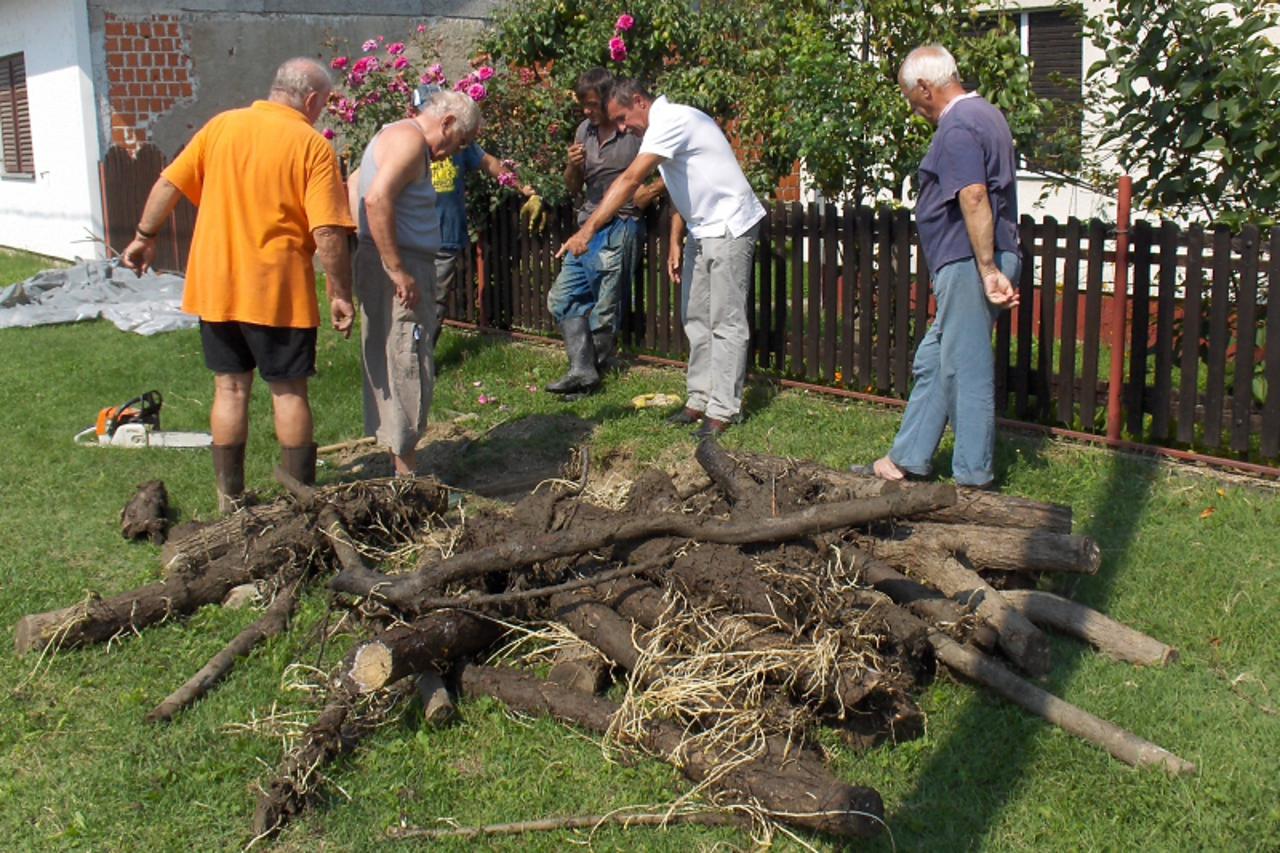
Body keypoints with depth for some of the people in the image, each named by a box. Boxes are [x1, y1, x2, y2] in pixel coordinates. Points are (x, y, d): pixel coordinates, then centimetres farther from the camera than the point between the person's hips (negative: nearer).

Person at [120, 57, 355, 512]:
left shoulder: (221, 125, 4)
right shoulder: (313, 145, -9)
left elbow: (169, 185, 7)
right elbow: (327, 232, -15)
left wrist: (145, 237, 20)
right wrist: (340, 294, -8)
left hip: (215, 284, 4)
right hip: (278, 288, -4)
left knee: (230, 388, 13)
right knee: (289, 391, 7)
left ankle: (230, 502, 19)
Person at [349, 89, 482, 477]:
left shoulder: (394, 137, 20)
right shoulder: (410, 139, -12)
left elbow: (354, 185, 26)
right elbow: (377, 198, -26)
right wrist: (397, 269, -25)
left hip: (401, 267, 11)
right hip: (396, 270, -11)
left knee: (389, 368, 13)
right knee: (408, 368, -7)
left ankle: (399, 460, 21)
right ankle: (407, 474, -2)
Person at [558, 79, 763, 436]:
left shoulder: (671, 121, -21)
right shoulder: (662, 127, 11)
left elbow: (630, 180, -30)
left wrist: (587, 229, -35)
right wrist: (675, 243, 13)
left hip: (729, 228, -10)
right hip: (702, 231, 10)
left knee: (726, 322, -6)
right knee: (695, 318, 12)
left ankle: (723, 409, -3)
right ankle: (700, 399, 19)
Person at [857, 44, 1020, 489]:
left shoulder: (957, 127, -15)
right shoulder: (984, 114, 18)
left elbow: (974, 197, -26)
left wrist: (988, 270, -27)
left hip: (969, 264, -11)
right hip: (975, 263, 11)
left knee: (966, 367, -2)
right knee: (933, 361, 16)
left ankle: (973, 476, 7)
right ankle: (909, 458, 23)